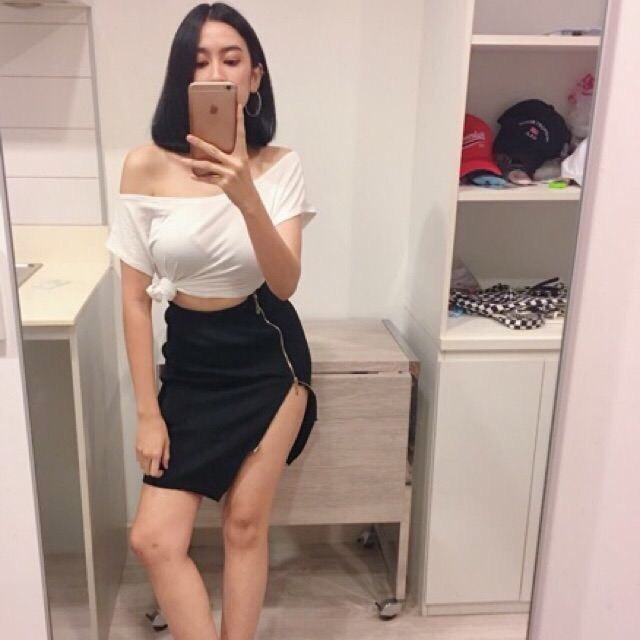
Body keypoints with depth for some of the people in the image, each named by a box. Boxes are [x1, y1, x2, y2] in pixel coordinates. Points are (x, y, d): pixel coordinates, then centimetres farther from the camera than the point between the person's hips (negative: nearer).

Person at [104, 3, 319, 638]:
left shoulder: (279, 165, -9)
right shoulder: (146, 166, -10)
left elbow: (285, 283, -19)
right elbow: (136, 299, -6)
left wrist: (245, 196, -35)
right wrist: (147, 411, -4)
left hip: (267, 357, -1)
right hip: (189, 360, 1)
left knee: (245, 521, 9)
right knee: (154, 538, -1)